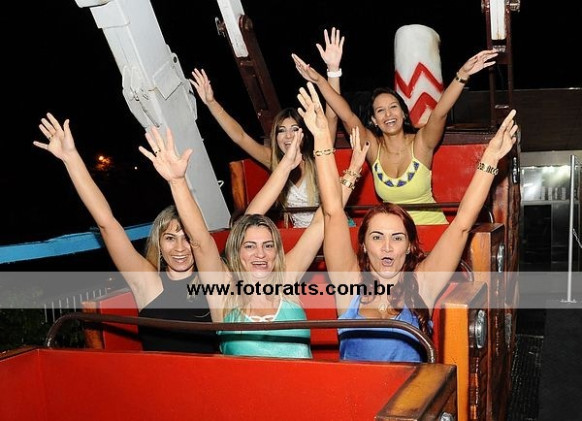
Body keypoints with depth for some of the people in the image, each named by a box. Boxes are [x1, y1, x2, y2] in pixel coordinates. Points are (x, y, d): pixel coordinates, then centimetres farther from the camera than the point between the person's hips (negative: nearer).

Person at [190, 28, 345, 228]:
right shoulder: (275, 161, 1)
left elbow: (332, 117, -19)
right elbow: (239, 136, 0)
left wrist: (333, 69, -29)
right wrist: (211, 102, -7)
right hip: (300, 234, 4)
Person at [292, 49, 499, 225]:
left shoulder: (421, 143, -9)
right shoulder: (373, 148, -4)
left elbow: (440, 112, -24)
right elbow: (347, 117, -14)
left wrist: (462, 74, -39)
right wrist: (319, 80, -23)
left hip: (432, 225, -2)